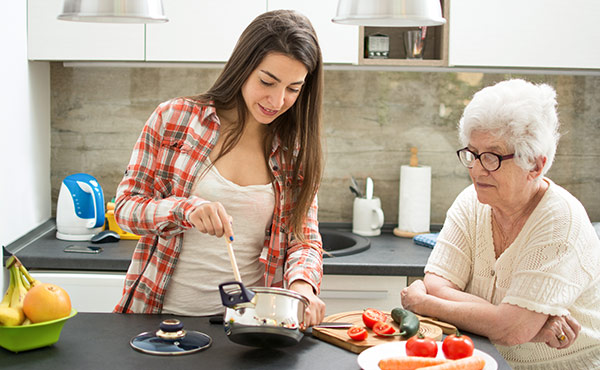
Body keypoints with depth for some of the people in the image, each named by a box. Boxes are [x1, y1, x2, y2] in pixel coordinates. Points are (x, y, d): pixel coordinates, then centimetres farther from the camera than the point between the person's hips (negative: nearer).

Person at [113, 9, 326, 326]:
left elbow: (304, 236, 7)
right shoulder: (174, 118, -1)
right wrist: (185, 209, -20)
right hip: (163, 311, -2)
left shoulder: (296, 148, 7)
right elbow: (126, 206, 1)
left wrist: (301, 282, -16)